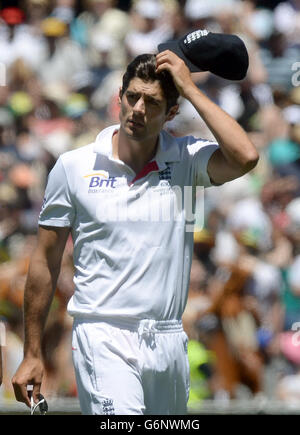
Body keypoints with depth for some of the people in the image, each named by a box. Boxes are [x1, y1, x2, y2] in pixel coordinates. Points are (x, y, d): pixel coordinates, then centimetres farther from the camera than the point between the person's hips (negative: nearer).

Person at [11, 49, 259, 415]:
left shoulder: (186, 159, 4)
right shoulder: (74, 166, 2)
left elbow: (245, 158, -18)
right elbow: (46, 262, 7)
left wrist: (189, 89, -11)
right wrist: (32, 354, 6)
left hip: (169, 342, 3)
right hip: (103, 339, -3)